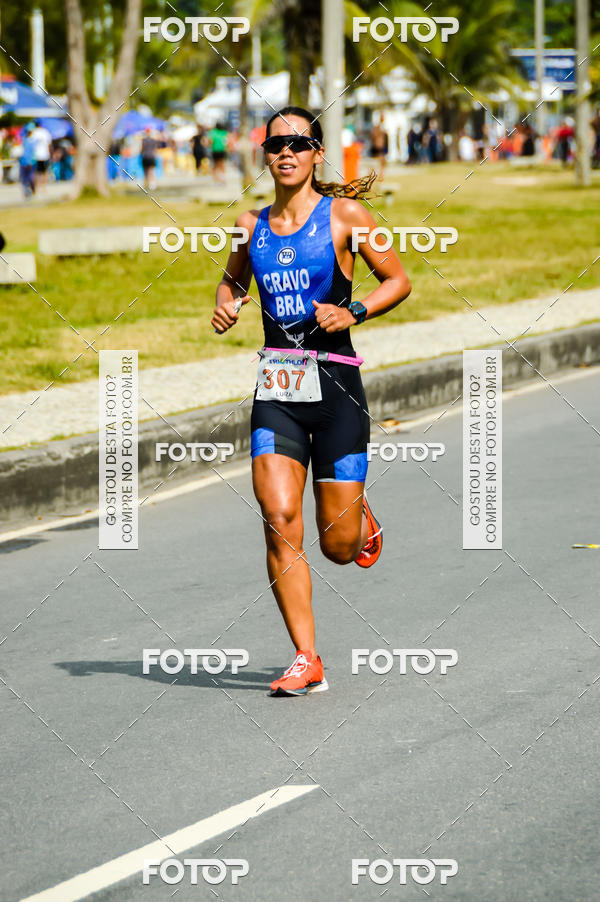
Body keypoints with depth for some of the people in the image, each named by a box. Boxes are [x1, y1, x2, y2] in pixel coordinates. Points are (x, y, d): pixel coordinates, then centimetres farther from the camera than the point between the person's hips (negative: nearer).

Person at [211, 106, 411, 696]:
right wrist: (226, 304, 7)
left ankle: (361, 523, 41)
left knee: (337, 547, 1)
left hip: (334, 383, -3)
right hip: (275, 390, 3)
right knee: (279, 520, -14)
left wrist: (354, 311, -11)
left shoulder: (344, 215, -1)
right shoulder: (251, 226, 9)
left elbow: (398, 281, 5)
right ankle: (306, 662, -7)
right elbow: (232, 277, 28)